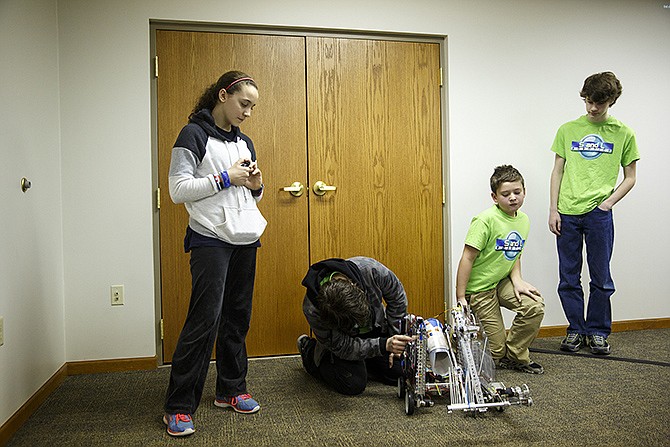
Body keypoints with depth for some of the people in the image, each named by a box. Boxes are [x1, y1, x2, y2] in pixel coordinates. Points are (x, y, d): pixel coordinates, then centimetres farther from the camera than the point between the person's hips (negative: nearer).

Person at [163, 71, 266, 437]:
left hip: (245, 240, 7)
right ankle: (179, 406, 1)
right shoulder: (194, 135, -4)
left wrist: (255, 186, 1)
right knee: (205, 319, -10)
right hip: (210, 239, -7)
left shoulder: (243, 142, 17)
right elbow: (178, 190, -12)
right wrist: (225, 178, -14)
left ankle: (231, 390, 23)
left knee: (237, 317, 9)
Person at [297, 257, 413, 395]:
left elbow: (398, 299, -15)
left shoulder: (371, 270, -37)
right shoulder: (313, 310, -40)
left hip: (376, 326, 3)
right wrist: (384, 345, -39)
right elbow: (343, 348, -28)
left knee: (401, 373, -5)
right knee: (354, 385, -16)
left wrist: (394, 340, -13)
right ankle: (310, 350, 8)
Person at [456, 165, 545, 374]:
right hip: (479, 287, -6)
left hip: (502, 282, 7)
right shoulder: (485, 220, -21)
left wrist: (517, 280, -7)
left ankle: (514, 356, 3)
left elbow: (515, 255, 12)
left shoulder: (523, 220, 1)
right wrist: (460, 298, -22)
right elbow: (467, 258, -21)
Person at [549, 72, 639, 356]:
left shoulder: (623, 134, 4)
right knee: (568, 277, 8)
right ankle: (575, 330, 21)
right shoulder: (568, 130, 8)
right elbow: (558, 171, 9)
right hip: (567, 214, 2)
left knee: (601, 278, 6)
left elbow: (630, 178, 7)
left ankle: (597, 332, 22)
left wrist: (607, 203, -7)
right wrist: (553, 209, 2)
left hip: (598, 214, -1)